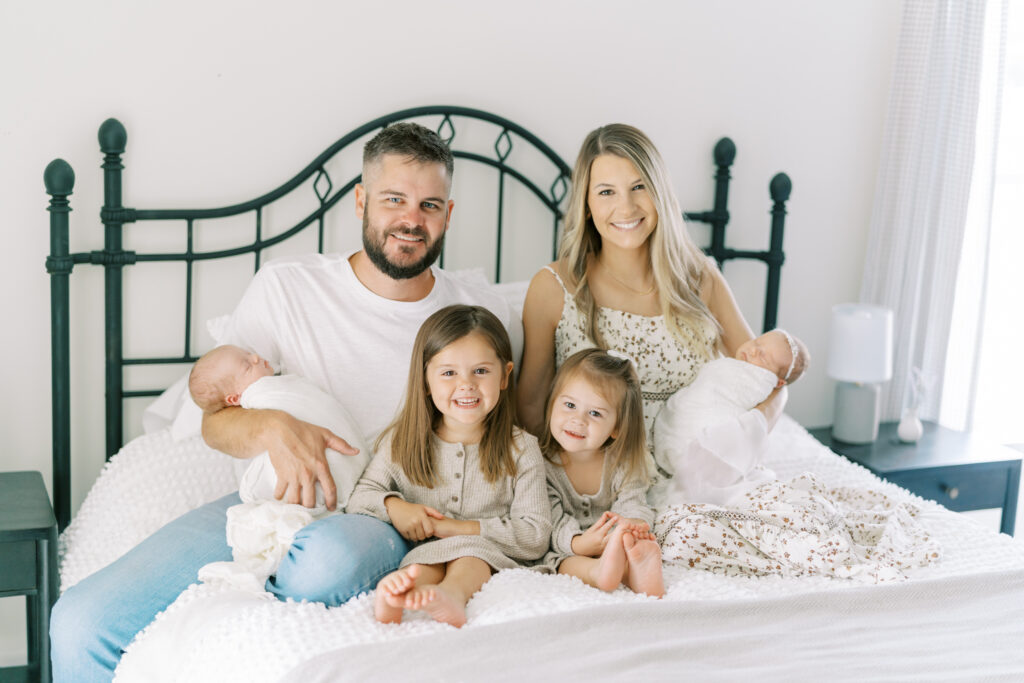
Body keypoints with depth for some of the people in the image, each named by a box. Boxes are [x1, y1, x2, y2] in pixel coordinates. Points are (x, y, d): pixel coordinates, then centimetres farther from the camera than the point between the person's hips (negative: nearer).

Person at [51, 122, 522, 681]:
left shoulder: (486, 318, 2)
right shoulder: (285, 288, 1)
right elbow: (215, 420, 1)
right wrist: (272, 427, -23)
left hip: (388, 521, -1)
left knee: (329, 557, -41)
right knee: (80, 622, -16)